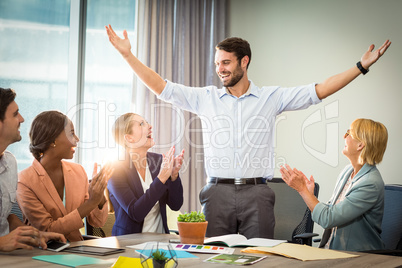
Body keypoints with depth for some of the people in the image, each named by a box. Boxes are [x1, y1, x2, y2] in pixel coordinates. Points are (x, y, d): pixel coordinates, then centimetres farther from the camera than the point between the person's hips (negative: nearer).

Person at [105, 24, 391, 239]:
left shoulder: (271, 97, 5)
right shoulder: (206, 98, 8)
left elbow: (319, 90, 2)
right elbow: (162, 88, 7)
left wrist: (361, 66, -4)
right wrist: (129, 55, 3)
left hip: (256, 192, -1)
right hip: (218, 192, 1)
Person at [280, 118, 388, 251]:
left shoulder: (371, 183, -19)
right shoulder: (347, 171, 8)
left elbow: (328, 219, -21)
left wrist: (302, 189, -14)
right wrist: (310, 195, -3)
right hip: (330, 249, 7)